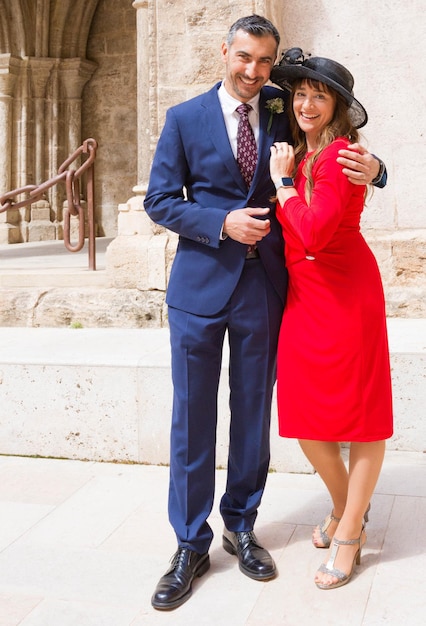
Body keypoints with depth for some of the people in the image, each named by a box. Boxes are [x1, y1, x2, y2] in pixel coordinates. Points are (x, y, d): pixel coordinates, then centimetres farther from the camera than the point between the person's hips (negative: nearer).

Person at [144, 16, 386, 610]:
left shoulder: (283, 111, 5)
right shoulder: (184, 119, 1)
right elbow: (160, 200, -1)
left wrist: (371, 168, -14)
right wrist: (222, 222, -16)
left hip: (264, 286, 2)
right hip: (201, 283, -1)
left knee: (253, 414, 12)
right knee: (192, 418, 3)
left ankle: (241, 527, 30)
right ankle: (191, 544, 18)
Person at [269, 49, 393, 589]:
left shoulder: (340, 155, -14)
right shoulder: (299, 154, 11)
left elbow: (315, 233, -24)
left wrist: (282, 182, -13)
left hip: (345, 295, -8)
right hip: (302, 295, 8)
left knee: (360, 413, 5)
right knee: (304, 415, 12)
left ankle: (349, 534, 21)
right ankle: (344, 509, 36)